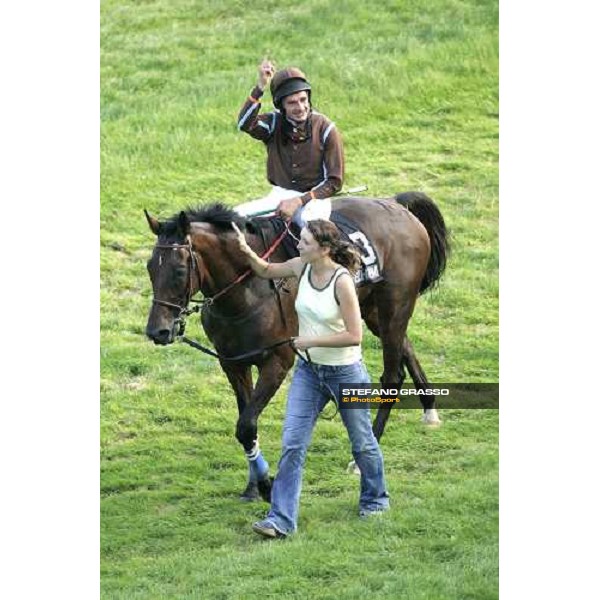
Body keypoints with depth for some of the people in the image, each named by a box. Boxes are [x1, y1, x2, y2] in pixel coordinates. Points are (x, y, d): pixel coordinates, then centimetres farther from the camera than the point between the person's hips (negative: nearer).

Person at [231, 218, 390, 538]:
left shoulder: (342, 281, -24)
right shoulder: (302, 268, -6)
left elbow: (354, 335, -24)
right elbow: (267, 271, 14)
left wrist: (311, 341, -23)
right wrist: (248, 253, -6)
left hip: (345, 371, -6)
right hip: (309, 369, 6)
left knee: (362, 441, 16)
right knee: (292, 443, -3)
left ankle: (375, 499, 40)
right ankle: (281, 519, -3)